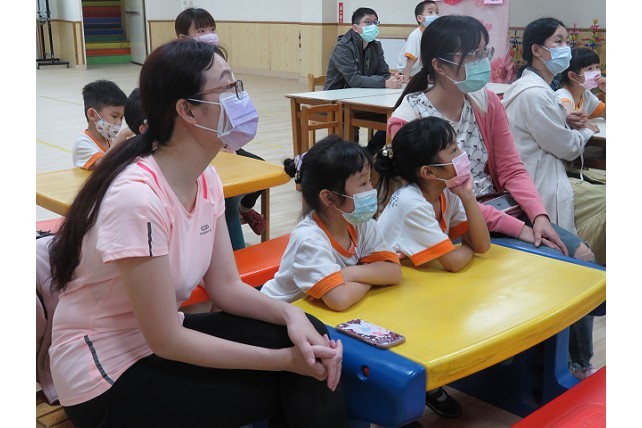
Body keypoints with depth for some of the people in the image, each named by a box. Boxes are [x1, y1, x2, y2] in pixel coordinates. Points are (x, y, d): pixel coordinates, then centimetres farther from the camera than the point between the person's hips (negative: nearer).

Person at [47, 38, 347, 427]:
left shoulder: (206, 179, -4)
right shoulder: (137, 196, -30)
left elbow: (226, 286, 1)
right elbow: (166, 340, -24)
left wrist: (290, 314, -19)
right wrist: (283, 360, -21)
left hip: (162, 337, 7)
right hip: (107, 378, -7)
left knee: (308, 337, -8)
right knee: (301, 386, -11)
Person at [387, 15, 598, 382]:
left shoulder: (487, 101, 1)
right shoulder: (408, 121, -17)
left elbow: (511, 168, 4)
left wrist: (539, 216, -14)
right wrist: (518, 229, -22)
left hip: (503, 206, 7)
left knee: (583, 256, -7)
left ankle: (579, 364, 11)